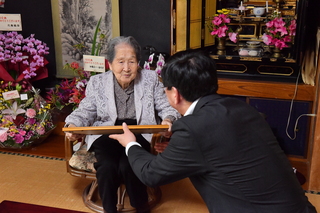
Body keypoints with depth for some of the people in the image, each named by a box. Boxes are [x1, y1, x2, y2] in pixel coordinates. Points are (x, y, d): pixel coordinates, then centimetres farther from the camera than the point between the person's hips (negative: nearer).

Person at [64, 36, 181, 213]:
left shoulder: (151, 79, 3)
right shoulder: (97, 82, 5)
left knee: (128, 166, -28)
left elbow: (166, 107, 4)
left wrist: (168, 119, -20)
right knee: (107, 167, -29)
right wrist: (73, 125, -13)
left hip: (140, 134, -1)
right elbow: (85, 111, 8)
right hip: (106, 134, 1)